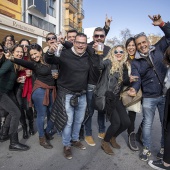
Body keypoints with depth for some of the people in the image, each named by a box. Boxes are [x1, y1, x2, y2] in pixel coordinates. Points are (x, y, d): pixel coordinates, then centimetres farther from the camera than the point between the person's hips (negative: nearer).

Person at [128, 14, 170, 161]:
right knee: (147, 124, 10)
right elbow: (136, 79, -11)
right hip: (148, 98, -1)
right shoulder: (135, 62, -2)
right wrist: (134, 89, -31)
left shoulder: (158, 49, 2)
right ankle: (147, 149, 28)